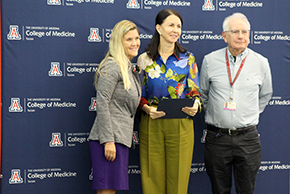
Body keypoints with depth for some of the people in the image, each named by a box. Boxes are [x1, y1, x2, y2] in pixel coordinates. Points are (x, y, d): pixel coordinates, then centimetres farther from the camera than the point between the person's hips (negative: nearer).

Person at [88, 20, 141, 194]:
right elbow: (102, 104, -17)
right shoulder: (112, 66, -11)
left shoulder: (130, 68, 18)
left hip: (121, 138, 9)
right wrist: (108, 140, -21)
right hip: (109, 138, -9)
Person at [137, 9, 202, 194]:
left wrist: (195, 105, -13)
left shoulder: (188, 59, 5)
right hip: (151, 125, 0)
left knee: (178, 179, 2)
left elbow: (195, 91, 8)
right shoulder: (144, 60, 5)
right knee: (153, 179, 3)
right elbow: (139, 94, 10)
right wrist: (146, 107, -10)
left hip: (180, 125, 0)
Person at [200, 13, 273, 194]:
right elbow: (203, 93, 16)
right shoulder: (210, 60, 1)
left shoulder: (261, 62, 1)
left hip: (248, 137, 0)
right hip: (217, 136, 0)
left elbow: (265, 95, 18)